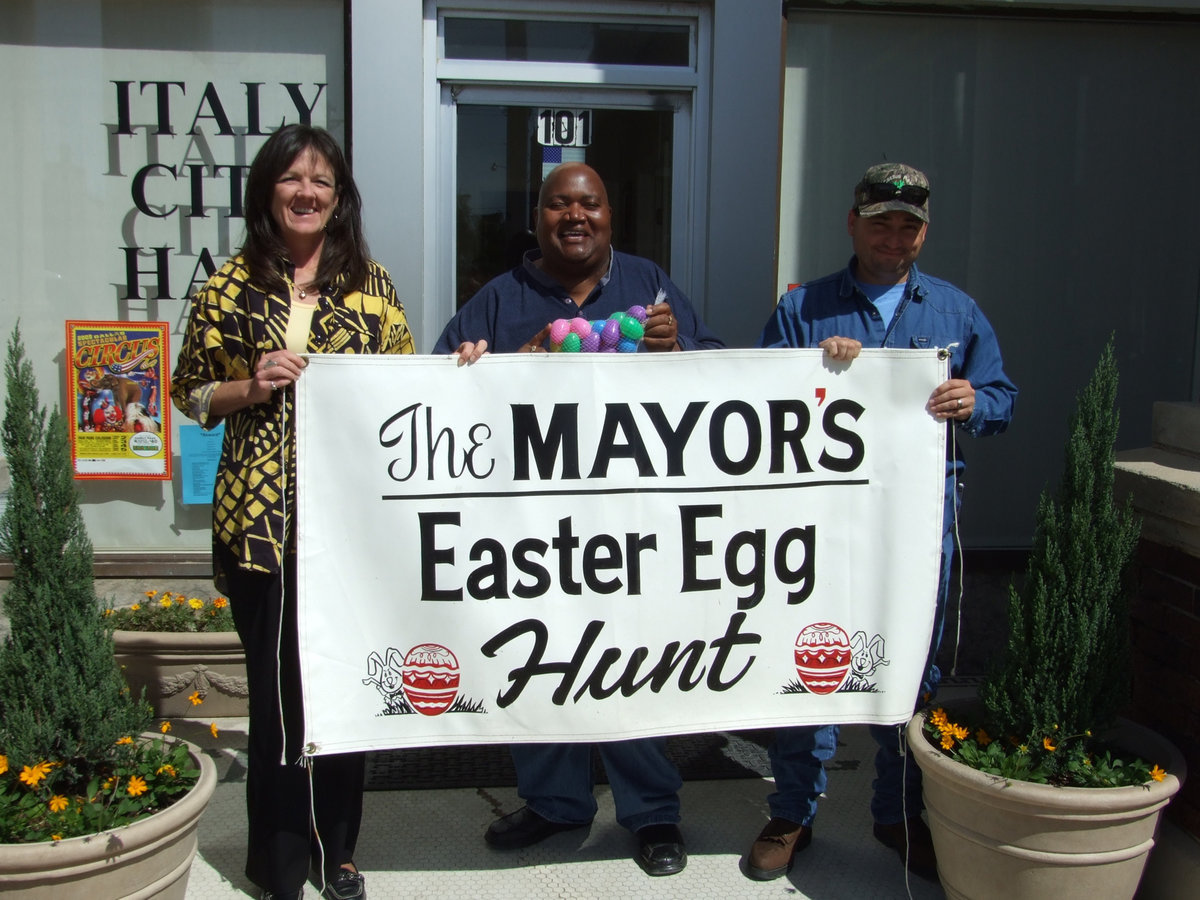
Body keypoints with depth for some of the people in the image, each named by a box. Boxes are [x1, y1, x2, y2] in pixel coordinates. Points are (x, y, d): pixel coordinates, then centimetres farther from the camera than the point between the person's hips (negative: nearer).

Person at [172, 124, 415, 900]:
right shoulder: (231, 287, 4)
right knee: (277, 686, 3)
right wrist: (249, 387, -9)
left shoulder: (371, 283, 9)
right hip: (261, 515, -1)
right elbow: (188, 393, 9)